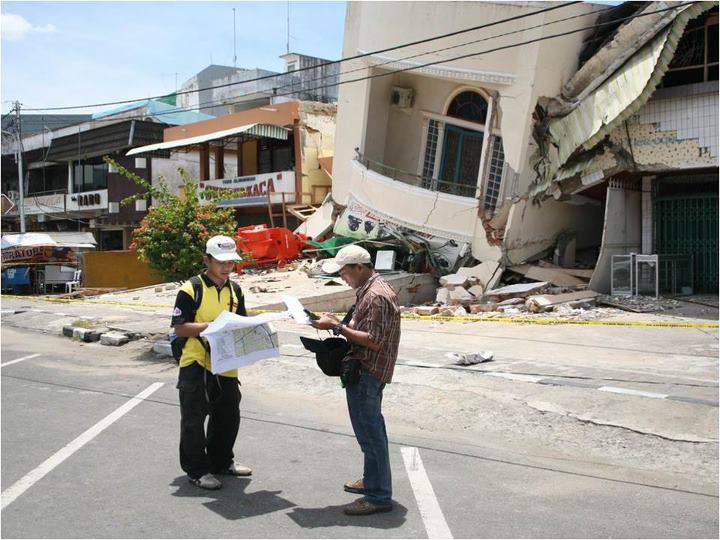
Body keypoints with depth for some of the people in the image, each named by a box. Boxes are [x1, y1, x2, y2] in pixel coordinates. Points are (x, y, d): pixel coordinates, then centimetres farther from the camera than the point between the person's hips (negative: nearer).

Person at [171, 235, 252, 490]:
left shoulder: (235, 290, 9)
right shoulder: (191, 290, -11)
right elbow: (179, 328, -14)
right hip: (196, 364, -6)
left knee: (228, 416, 15)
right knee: (194, 419, 2)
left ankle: (222, 461, 34)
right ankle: (196, 470, 15)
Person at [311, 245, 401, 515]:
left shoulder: (377, 296, -21)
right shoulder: (370, 289, 12)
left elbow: (373, 340, -24)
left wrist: (337, 327, -21)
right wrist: (337, 322, 5)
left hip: (367, 373, -11)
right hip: (367, 371, 11)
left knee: (369, 432, -4)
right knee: (372, 429, 20)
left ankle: (378, 496, 5)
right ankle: (373, 480, 35)